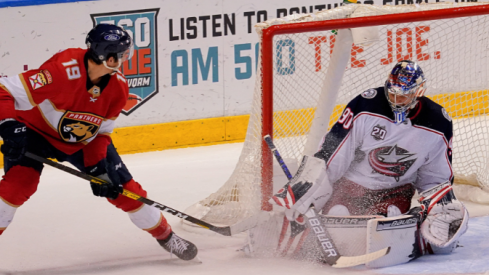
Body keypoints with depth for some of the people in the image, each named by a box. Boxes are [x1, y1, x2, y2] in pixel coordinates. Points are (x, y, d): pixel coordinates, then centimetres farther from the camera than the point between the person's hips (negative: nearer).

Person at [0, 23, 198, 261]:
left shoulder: (118, 88, -16)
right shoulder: (63, 70, -37)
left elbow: (100, 131, -5)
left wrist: (97, 165, -17)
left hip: (82, 140, 5)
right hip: (34, 131, -5)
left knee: (122, 186, 2)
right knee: (19, 183, -28)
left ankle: (164, 234, 23)